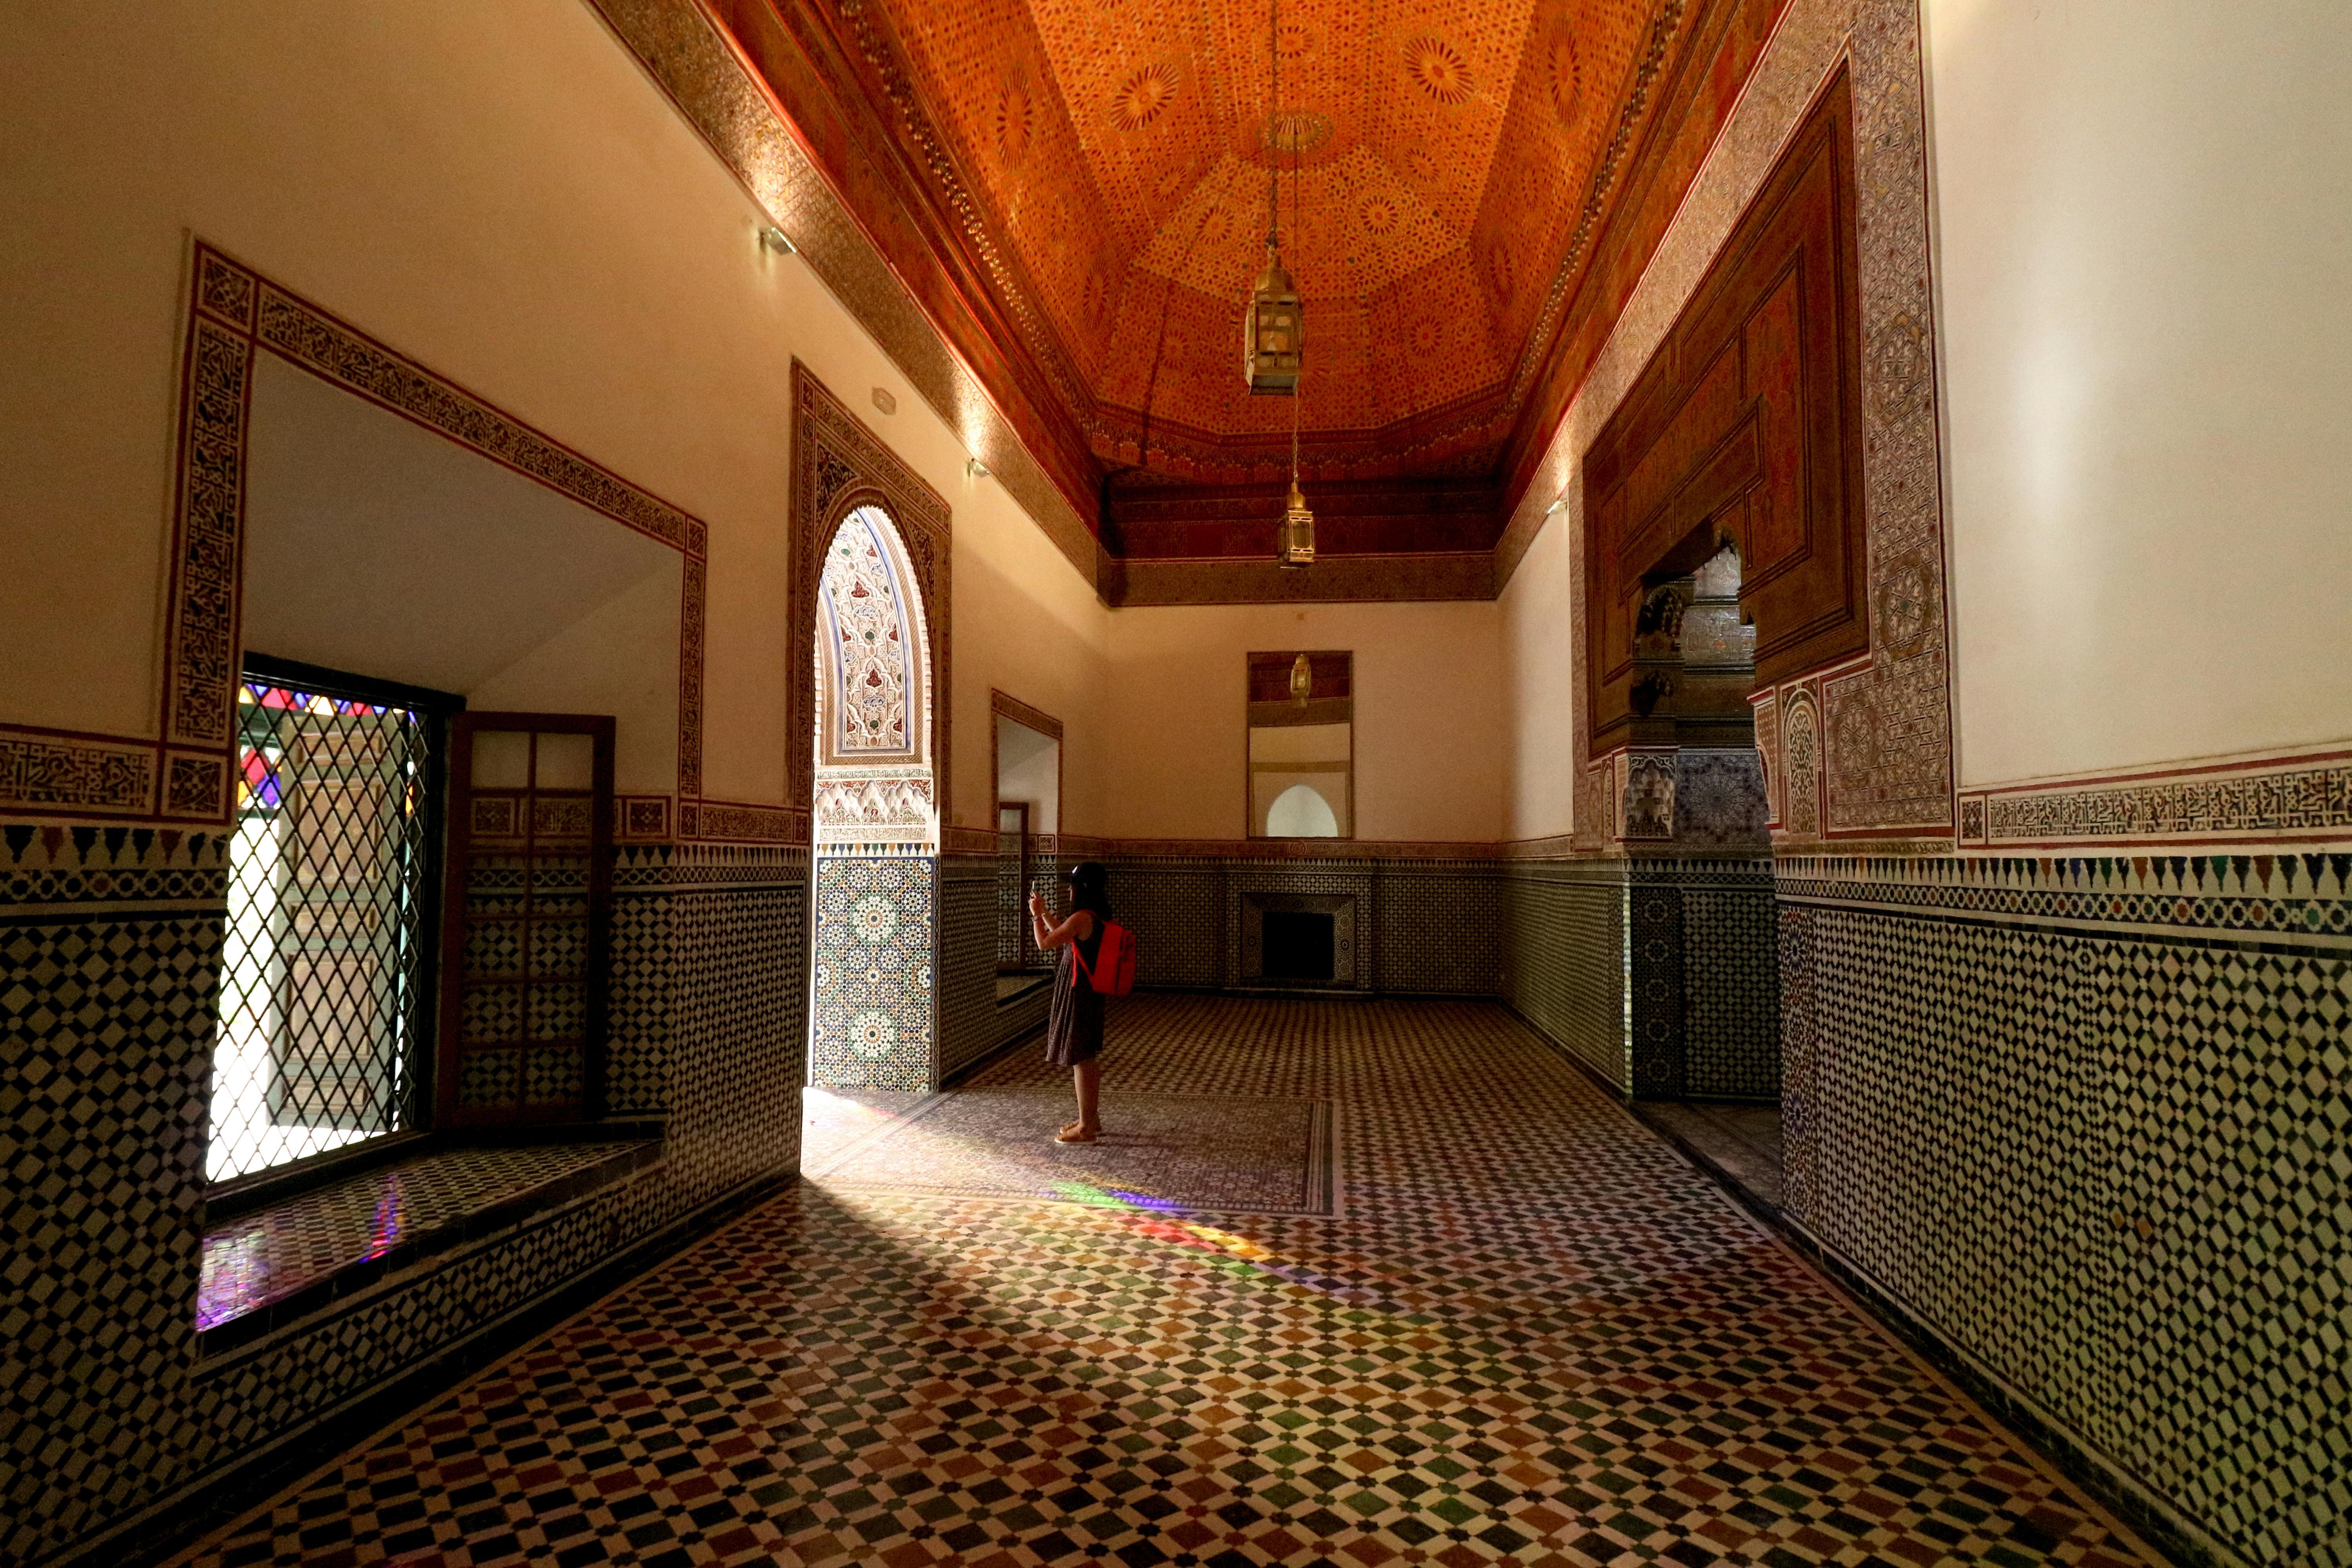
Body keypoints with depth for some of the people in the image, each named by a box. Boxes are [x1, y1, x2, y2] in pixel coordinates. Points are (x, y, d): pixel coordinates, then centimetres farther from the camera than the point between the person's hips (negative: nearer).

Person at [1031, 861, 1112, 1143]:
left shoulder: (1082, 918, -21)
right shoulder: (1098, 917, 9)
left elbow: (1044, 944, -17)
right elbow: (1064, 936, 23)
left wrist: (1036, 915, -3)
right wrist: (1043, 911, 25)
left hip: (1076, 994, -10)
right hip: (1091, 993, 10)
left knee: (1079, 1059, -2)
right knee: (1088, 1059, 18)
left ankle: (1085, 1128, 5)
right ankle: (1092, 1119, 28)